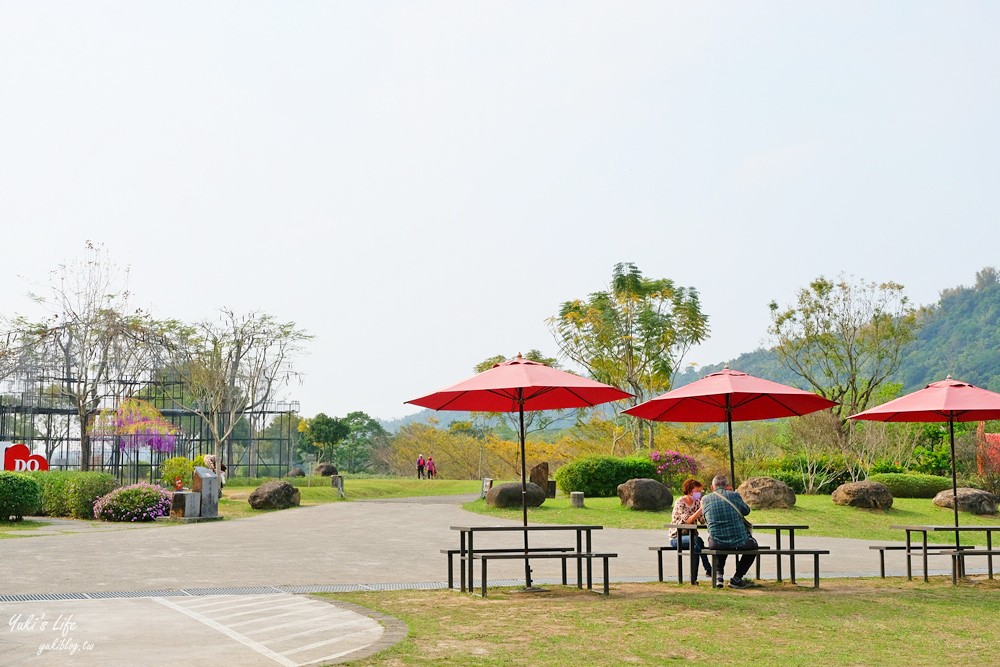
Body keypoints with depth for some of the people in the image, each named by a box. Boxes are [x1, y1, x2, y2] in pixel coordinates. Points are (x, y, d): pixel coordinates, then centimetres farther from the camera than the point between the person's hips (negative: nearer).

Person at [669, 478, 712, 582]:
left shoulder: (697, 502, 7)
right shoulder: (680, 502, -13)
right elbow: (688, 520, -26)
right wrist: (701, 508, -31)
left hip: (690, 536, 5)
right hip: (676, 537, -5)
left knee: (696, 545, -31)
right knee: (697, 540, -33)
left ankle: (694, 577, -29)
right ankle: (708, 569, -28)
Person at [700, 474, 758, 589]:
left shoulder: (705, 499, 5)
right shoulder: (734, 495, 0)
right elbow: (746, 510, 18)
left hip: (716, 544, 3)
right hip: (739, 542, -3)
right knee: (753, 545, 32)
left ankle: (719, 574, 24)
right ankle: (736, 578, 22)